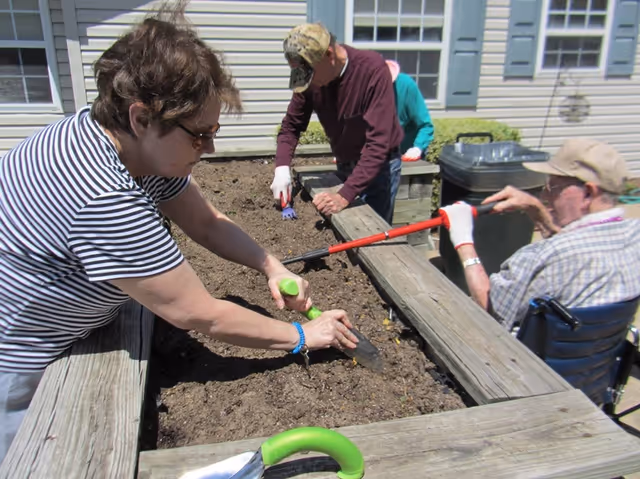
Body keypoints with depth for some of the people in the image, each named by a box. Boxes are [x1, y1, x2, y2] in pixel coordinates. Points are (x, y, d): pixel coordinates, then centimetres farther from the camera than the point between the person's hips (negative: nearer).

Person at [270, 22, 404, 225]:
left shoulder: (373, 69, -28)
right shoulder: (310, 77, -13)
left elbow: (378, 142, -33)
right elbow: (291, 125, -2)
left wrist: (345, 195, -39)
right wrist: (282, 167, -21)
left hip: (380, 165, -5)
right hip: (344, 165, 5)